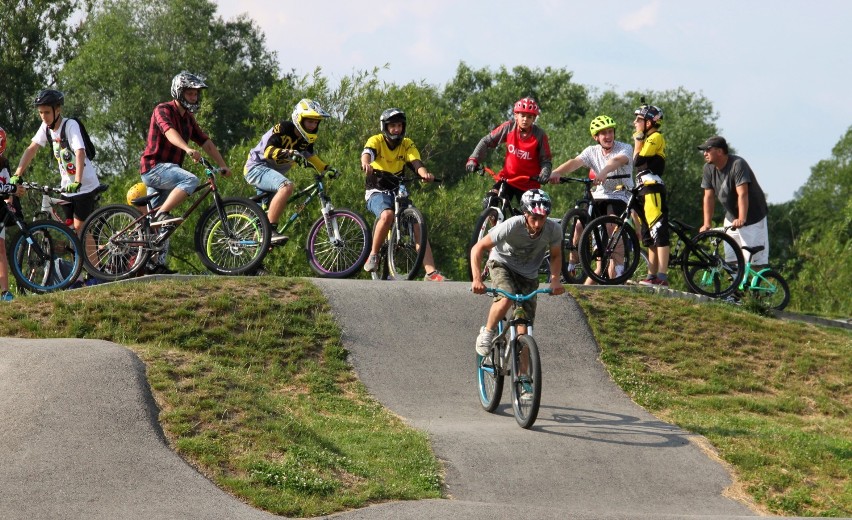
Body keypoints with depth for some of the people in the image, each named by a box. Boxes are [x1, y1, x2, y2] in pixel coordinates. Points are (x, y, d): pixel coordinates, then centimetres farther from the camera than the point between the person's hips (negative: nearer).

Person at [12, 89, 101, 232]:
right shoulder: (46, 127, -1)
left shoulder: (70, 125, -21)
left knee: (80, 228, -10)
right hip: (67, 185, 7)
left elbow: (80, 153, -32)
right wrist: (17, 175, -14)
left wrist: (77, 182, -44)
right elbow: (32, 148, -3)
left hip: (85, 185, -7)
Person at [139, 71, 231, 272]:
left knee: (160, 224, 11)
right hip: (154, 167, -9)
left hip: (167, 170, 9)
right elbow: (169, 132, -32)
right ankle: (162, 215, -32)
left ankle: (157, 263, 15)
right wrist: (188, 149, -49)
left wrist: (223, 165, 5)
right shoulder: (163, 110, -12)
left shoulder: (188, 119, 14)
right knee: (190, 180, -33)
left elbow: (206, 142, 14)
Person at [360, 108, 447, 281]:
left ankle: (431, 272, -20)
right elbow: (367, 152, -29)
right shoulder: (376, 141, -7)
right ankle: (373, 256, -18)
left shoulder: (407, 144, 3)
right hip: (377, 193, -4)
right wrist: (366, 163, -54)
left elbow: (416, 162, -15)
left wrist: (424, 173, -39)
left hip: (397, 192, 4)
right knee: (387, 215, -36)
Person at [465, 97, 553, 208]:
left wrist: (545, 173, -31)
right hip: (507, 178, 1)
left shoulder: (539, 135, -14)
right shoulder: (509, 127, -11)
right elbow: (486, 141, -3)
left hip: (529, 184, -1)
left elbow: (546, 160, -9)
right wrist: (473, 159, -15)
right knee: (489, 204, -19)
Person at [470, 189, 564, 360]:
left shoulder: (554, 229, -24)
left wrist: (555, 280, -22)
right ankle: (487, 333, -9)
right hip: (502, 264, -3)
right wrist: (477, 279, -39)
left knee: (525, 328, -6)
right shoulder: (512, 226, -33)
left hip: (528, 275, 3)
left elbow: (555, 256, -3)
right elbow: (477, 248, -27)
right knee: (506, 298, -35)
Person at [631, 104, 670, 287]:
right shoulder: (649, 139, 24)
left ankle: (662, 277, -22)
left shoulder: (656, 137, -7)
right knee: (650, 237, 11)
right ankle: (652, 276, 15)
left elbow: (638, 160, -15)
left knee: (659, 233, -15)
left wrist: (638, 138, -6)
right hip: (645, 191, 11)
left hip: (653, 191, -11)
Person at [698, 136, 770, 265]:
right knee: (731, 261, 2)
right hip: (731, 218, 7)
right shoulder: (709, 168, -4)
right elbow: (708, 197, -3)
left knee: (758, 261, -12)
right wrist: (707, 224, -11)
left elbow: (742, 194, -32)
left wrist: (742, 219, -42)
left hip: (752, 217, -7)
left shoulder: (738, 164, -23)